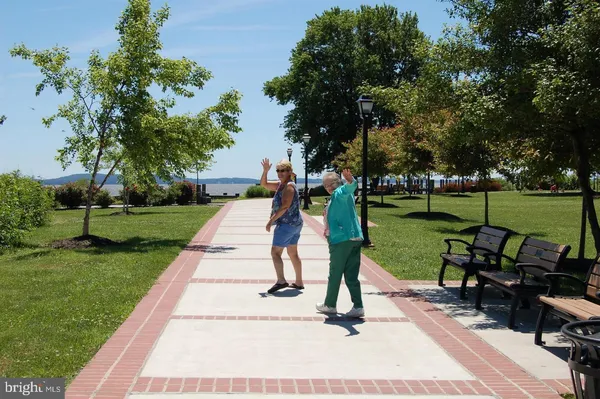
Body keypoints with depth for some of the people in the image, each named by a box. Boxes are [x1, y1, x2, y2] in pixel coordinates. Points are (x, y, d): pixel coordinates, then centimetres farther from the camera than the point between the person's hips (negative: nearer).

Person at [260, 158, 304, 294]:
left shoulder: (289, 186, -15)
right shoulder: (280, 185, 13)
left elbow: (285, 206, -24)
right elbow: (264, 184, 19)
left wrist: (271, 220, -23)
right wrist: (265, 170, 3)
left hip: (287, 225, -10)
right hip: (295, 224, 10)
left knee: (275, 252, -10)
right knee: (293, 253, 14)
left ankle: (281, 281, -17)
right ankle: (299, 282, 20)